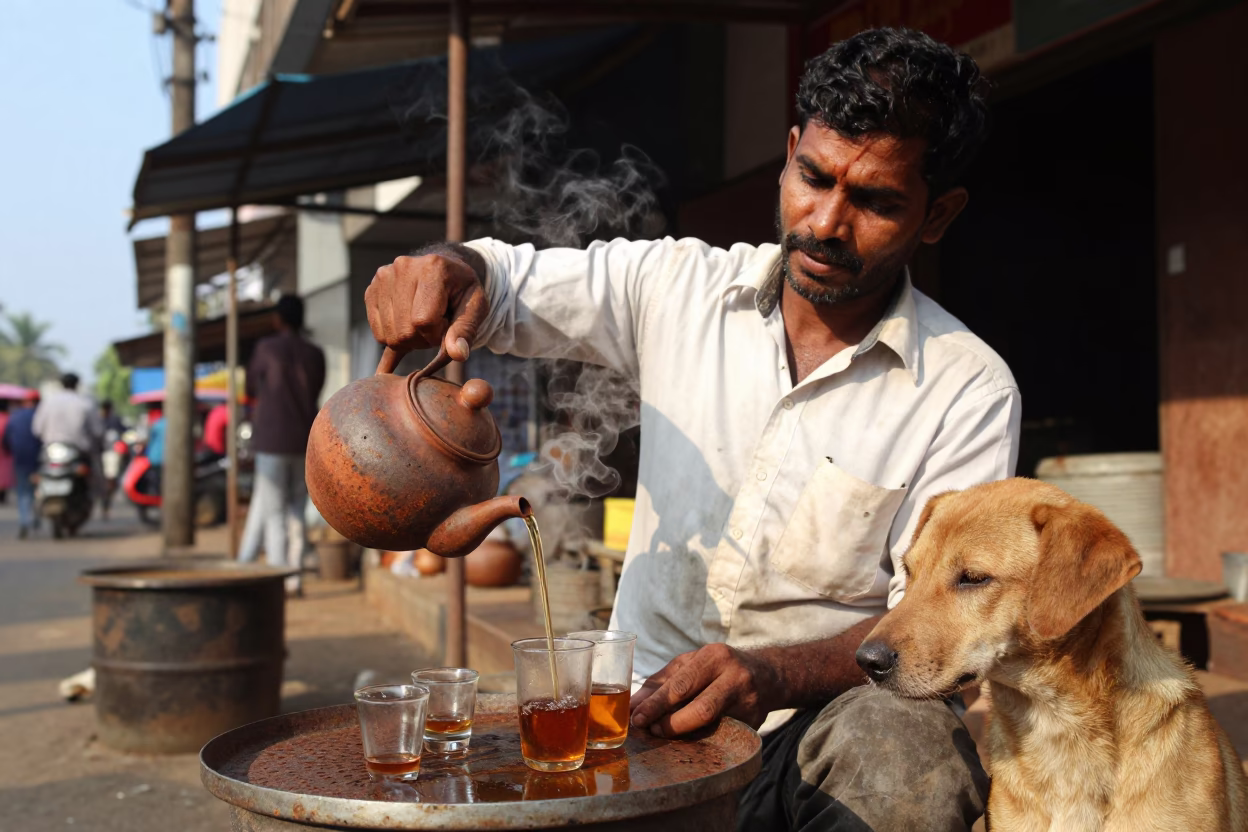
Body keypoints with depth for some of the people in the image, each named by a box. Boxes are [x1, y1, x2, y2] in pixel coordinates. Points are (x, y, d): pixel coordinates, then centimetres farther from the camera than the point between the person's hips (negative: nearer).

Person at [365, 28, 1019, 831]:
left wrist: (770, 674, -29)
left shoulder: (971, 393, -4)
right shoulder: (676, 285, 4)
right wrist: (446, 268, -16)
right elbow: (503, 281, 10)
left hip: (811, 728, -2)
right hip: (640, 708, 2)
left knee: (910, 746, -36)